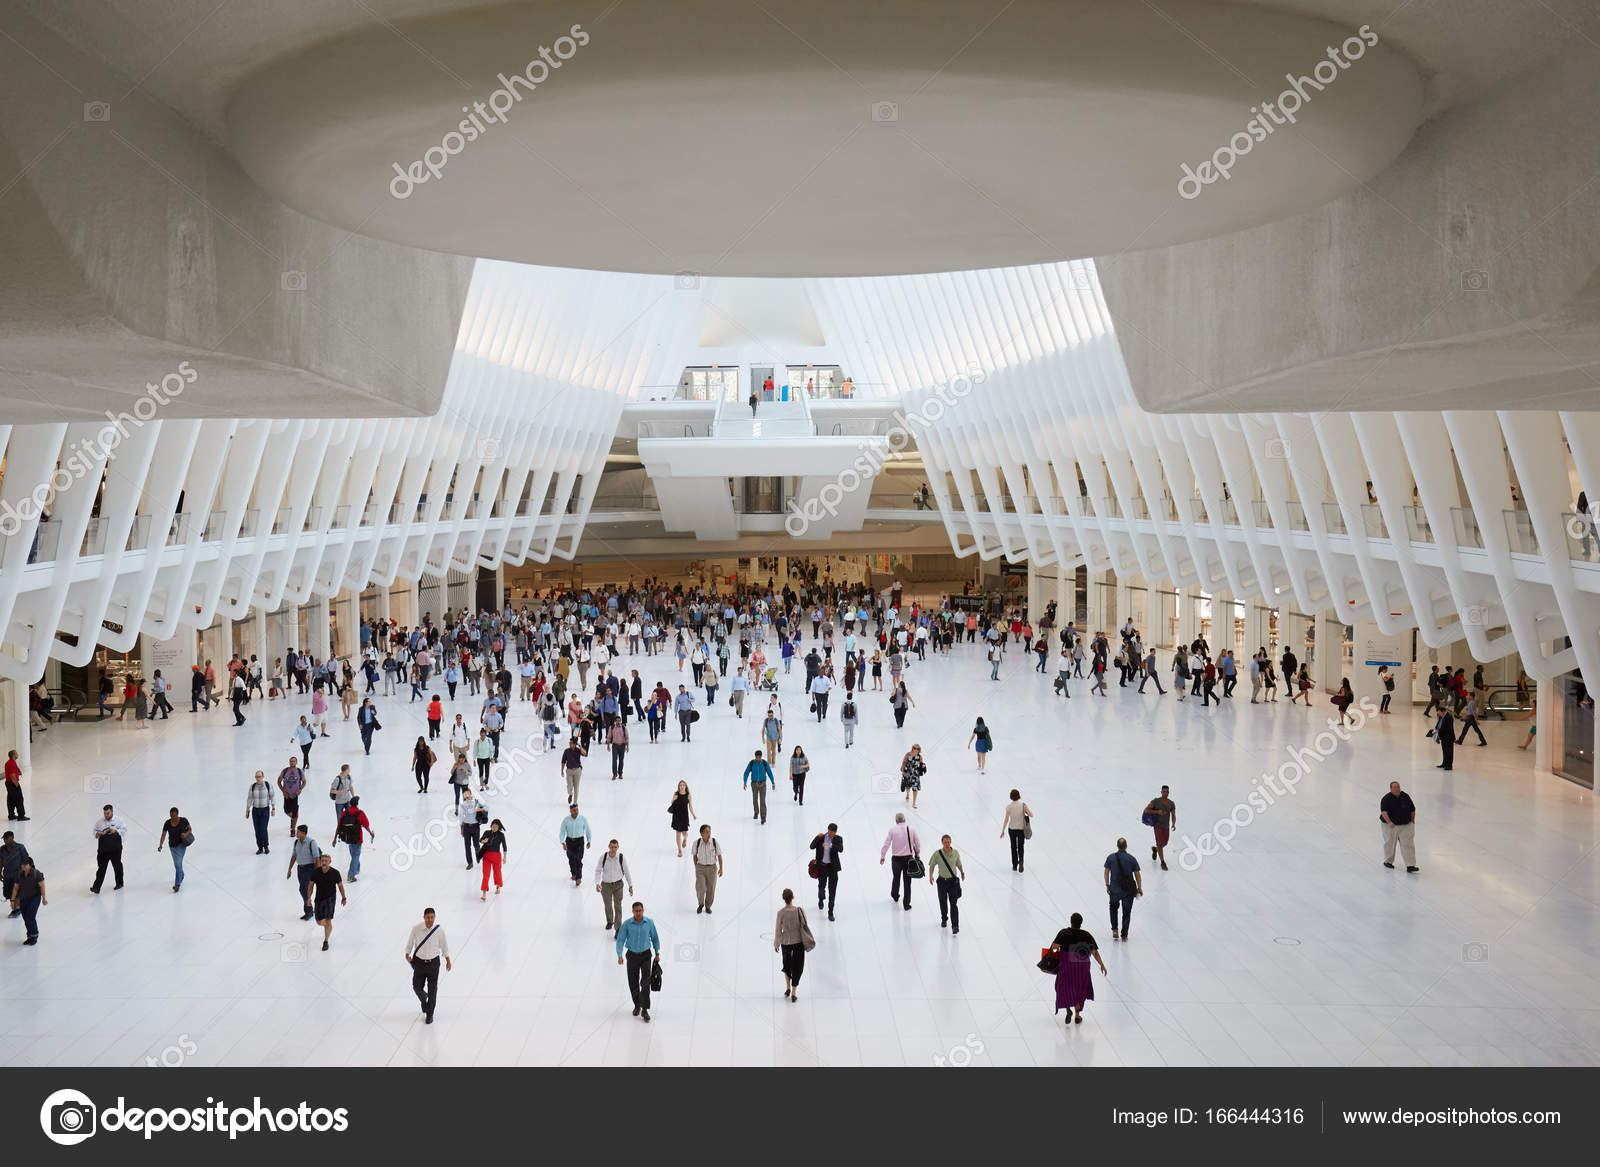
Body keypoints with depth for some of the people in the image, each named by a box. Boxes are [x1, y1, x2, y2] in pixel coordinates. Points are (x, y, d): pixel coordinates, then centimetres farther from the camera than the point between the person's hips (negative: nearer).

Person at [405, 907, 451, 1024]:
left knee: (432, 989, 8)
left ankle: (429, 1014, 26)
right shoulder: (416, 929, -15)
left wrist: (448, 961, 11)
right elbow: (410, 942, 1)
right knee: (417, 987, 9)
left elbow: (444, 945, 2)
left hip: (433, 962, 0)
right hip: (419, 962, 0)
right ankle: (423, 999, 46)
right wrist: (407, 955, -9)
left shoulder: (439, 930, -13)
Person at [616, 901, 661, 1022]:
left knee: (645, 982, -11)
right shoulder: (627, 924, -11)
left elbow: (655, 938, 6)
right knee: (633, 983, 8)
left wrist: (657, 953, 10)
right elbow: (620, 940, -11)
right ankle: (637, 1005, 29)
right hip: (632, 955, 1)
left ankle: (645, 1010, -10)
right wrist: (620, 956, -23)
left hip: (645, 955, -1)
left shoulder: (649, 922, -7)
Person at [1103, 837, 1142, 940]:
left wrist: (1107, 885, 11)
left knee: (1113, 907, 24)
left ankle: (1114, 929, 10)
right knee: (1126, 912, 11)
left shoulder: (1111, 857, -6)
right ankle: (1124, 935, 13)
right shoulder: (1131, 859, -7)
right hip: (1129, 890, -1)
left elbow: (1106, 872, -1)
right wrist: (1139, 888, 9)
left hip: (1114, 889, 1)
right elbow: (1137, 874, -2)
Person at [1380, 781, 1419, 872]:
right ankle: (1388, 861, 32)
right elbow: (1384, 812, -22)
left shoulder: (1406, 797, 4)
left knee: (1408, 845, -5)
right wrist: (1389, 822, -35)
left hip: (1406, 826, 3)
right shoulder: (1386, 799, -10)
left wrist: (1412, 820, 9)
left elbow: (1412, 810, 14)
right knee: (1390, 844, 10)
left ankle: (1410, 866, -8)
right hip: (1391, 826, -3)